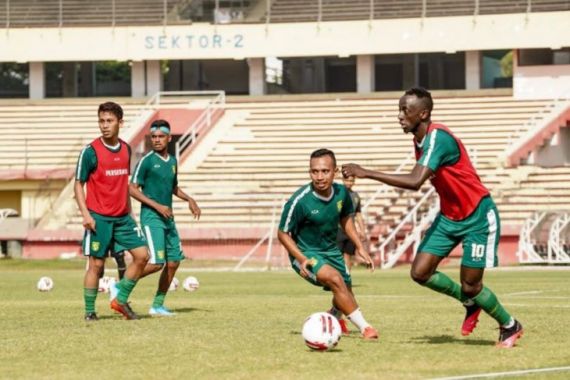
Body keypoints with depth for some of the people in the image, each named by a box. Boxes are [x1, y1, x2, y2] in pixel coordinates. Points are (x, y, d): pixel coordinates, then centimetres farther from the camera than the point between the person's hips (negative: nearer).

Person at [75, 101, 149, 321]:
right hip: (99, 218, -5)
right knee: (96, 264, -2)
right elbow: (79, 184, -6)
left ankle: (121, 300, 10)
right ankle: (90, 311, 9)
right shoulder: (90, 152, -9)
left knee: (142, 255, -2)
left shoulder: (126, 149, 8)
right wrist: (85, 214, -15)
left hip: (122, 217, 5)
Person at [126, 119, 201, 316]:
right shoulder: (147, 161, -9)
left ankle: (157, 305, 13)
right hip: (151, 217, -7)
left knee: (174, 261, 4)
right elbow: (132, 189, -12)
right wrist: (157, 206, -17)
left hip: (168, 218, 7)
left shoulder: (172, 161, 12)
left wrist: (189, 199, 14)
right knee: (157, 263, -16)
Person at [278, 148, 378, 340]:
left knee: (345, 293, 17)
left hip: (331, 250, 6)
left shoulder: (341, 192, -12)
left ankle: (334, 317, 54)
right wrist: (302, 259, -27)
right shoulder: (299, 201, -28)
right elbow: (283, 233, -17)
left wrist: (360, 247, 6)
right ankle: (364, 327, -23)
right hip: (305, 253, -6)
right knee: (335, 279, -30)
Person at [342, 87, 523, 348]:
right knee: (420, 272, -3)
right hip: (449, 216, 8)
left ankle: (510, 327, 22)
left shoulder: (438, 138, -27)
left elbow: (415, 182, -39)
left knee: (470, 286, -4)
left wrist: (366, 173, -37)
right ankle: (470, 302, 21)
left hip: (477, 217, -8)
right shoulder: (419, 139, 1)